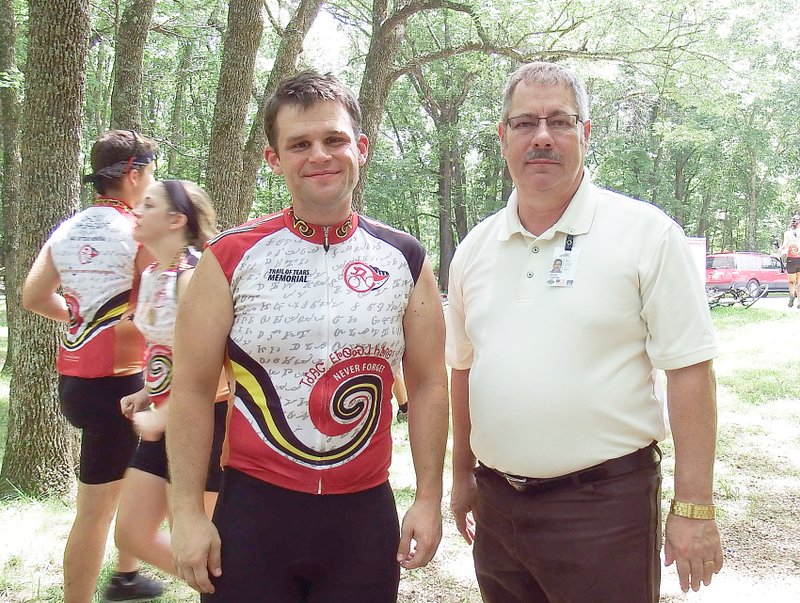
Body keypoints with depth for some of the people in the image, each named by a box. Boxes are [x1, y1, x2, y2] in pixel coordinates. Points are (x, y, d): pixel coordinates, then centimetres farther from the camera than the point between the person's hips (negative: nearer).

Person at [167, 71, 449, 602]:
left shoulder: (404, 260, 3)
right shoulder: (231, 258, -3)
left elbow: (428, 385, 7)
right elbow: (193, 389, -2)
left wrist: (429, 499, 3)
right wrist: (188, 514, -5)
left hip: (365, 515, 2)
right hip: (253, 508, -1)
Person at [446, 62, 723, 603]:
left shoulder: (647, 234, -8)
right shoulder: (475, 249, 7)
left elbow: (689, 371, -10)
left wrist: (693, 509, -12)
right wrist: (463, 475, 16)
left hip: (604, 504, -4)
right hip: (496, 505, 5)